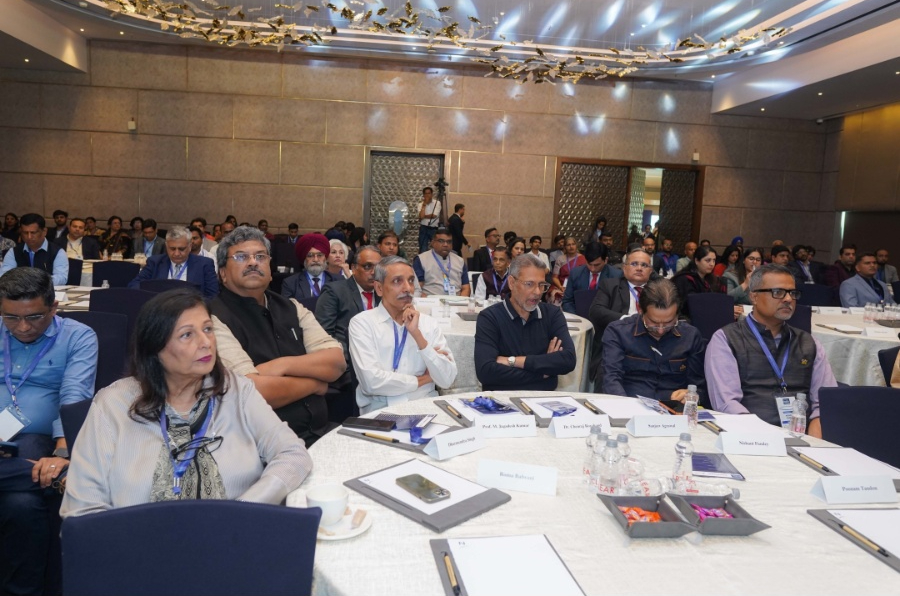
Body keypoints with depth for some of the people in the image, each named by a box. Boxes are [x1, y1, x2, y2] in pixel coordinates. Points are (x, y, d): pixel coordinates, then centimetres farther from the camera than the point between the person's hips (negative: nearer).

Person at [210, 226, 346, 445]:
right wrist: (315, 382, -5)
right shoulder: (216, 319, -8)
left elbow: (336, 362, 2)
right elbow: (253, 391, -20)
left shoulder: (291, 308, 11)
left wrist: (283, 365, -14)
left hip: (321, 432, 6)